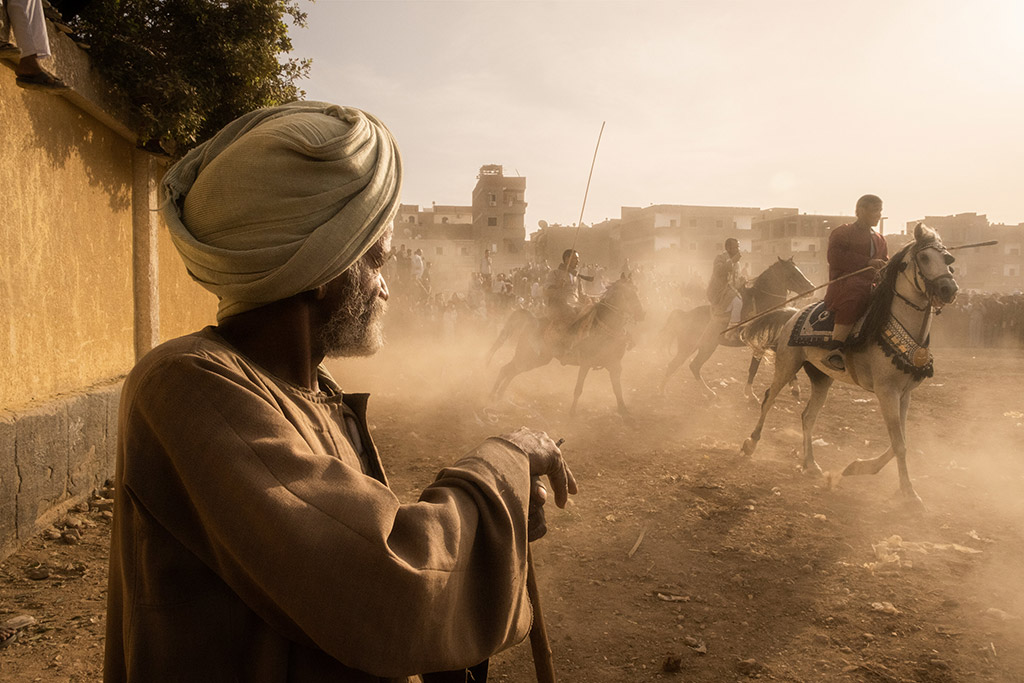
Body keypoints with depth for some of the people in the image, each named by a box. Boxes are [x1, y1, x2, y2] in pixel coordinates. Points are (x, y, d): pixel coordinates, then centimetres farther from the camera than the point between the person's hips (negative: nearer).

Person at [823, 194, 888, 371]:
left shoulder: (879, 240, 28)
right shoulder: (842, 232, 6)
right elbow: (835, 257, -12)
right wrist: (867, 262, -17)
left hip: (869, 287, 7)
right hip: (843, 285, -7)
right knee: (855, 298, -40)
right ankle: (835, 350, -47)